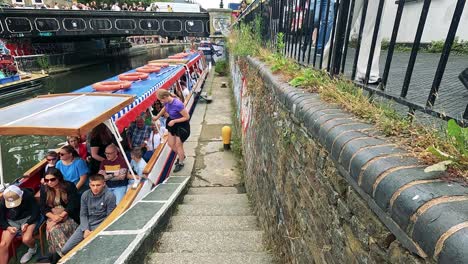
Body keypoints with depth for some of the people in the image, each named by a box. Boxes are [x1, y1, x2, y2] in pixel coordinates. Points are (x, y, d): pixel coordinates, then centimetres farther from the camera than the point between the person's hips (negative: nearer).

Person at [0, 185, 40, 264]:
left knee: (26, 239, -25)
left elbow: (36, 212, -15)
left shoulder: (28, 195, -24)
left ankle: (33, 249, 11)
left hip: (28, 218, -3)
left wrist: (27, 224, -27)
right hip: (12, 221, 3)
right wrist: (8, 227, -20)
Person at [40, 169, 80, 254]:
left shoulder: (69, 186, -5)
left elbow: (73, 204, -10)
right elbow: (43, 208, 3)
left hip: (69, 215, -3)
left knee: (65, 227, -31)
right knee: (53, 229, -28)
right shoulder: (44, 190, 7)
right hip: (53, 216, 3)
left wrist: (61, 216, -20)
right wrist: (53, 216, -16)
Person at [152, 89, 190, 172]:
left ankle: (181, 163, 32)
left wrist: (174, 121, -25)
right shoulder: (167, 102, -11)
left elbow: (187, 117, -26)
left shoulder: (178, 104, -34)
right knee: (170, 144, 16)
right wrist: (157, 117, 18)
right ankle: (182, 156, 44)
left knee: (178, 145, 7)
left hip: (182, 125, -8)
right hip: (172, 124, 8)